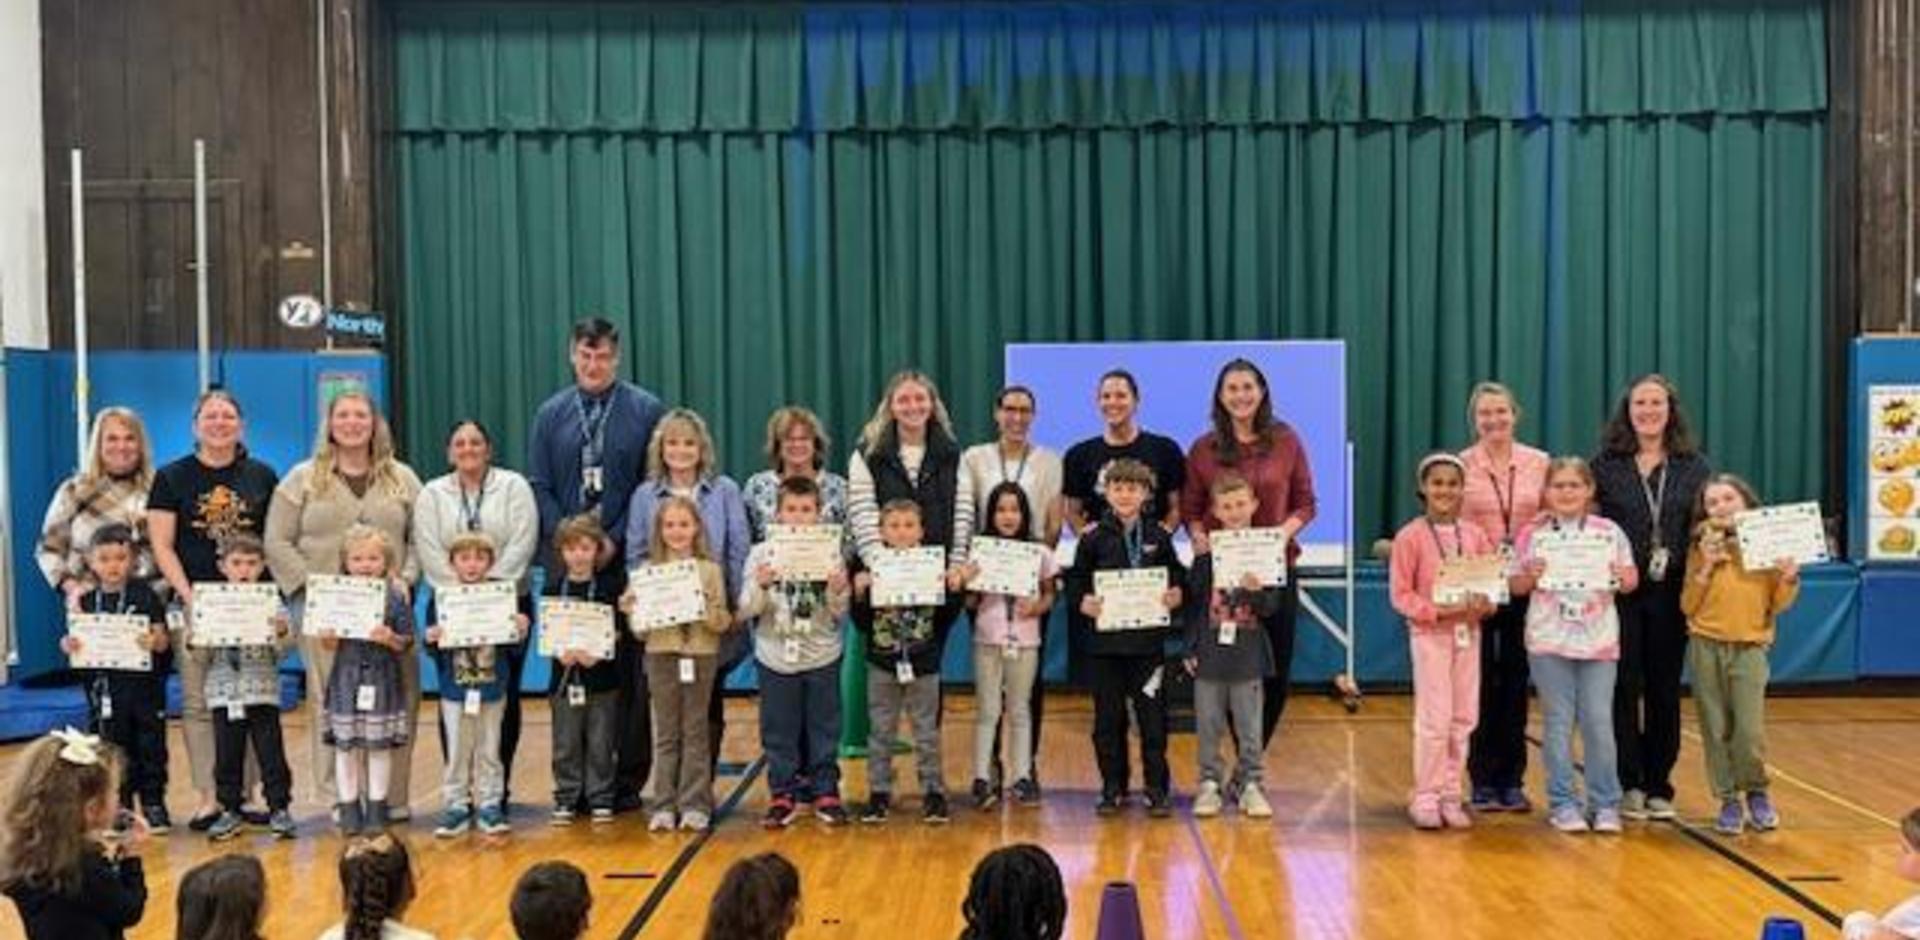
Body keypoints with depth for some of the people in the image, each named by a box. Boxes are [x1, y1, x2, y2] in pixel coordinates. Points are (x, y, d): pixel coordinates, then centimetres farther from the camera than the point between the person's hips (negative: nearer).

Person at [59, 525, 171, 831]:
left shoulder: (145, 596, -5)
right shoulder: (87, 601, 4)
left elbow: (162, 640, -8)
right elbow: (75, 639, 7)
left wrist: (155, 641, -30)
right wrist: (68, 644, -15)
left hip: (143, 683, -2)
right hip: (105, 688, 2)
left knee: (150, 745, 5)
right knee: (114, 747, 9)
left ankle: (154, 803, 17)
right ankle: (121, 806, 20)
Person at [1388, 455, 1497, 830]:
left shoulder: (1474, 535, 7)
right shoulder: (1410, 536, -6)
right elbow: (1401, 593, -8)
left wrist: (1483, 604, -12)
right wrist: (1438, 611, -20)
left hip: (1468, 632, 4)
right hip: (1429, 632, -4)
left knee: (1463, 718, 7)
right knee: (1434, 718, -6)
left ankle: (1450, 795, 17)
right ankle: (1425, 797, 5)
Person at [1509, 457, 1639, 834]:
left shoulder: (1609, 532, 4)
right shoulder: (1532, 534, 1)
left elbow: (1631, 581, 9)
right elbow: (1515, 586, 5)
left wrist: (1622, 576, -13)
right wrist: (1531, 576, -15)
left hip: (1599, 640, 1)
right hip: (1548, 640, -1)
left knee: (1599, 722, 2)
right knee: (1559, 723, 4)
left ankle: (1605, 803, 14)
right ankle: (1563, 803, 13)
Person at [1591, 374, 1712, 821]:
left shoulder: (1694, 466, 7)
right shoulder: (1606, 464, 2)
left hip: (1671, 592, 2)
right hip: (1621, 589, -2)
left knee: (1665, 688, 7)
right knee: (1624, 687, 1)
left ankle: (1659, 786, 16)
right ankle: (1627, 784, 10)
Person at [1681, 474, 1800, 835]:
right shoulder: (1702, 549, 3)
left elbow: (1778, 605, 4)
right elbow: (1687, 606, 1)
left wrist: (1789, 579, -14)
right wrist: (1705, 569, -9)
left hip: (1750, 646, -1)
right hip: (1706, 646, 1)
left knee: (1750, 731, -8)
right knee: (1716, 730, 3)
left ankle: (1757, 793, 16)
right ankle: (1728, 801, 16)